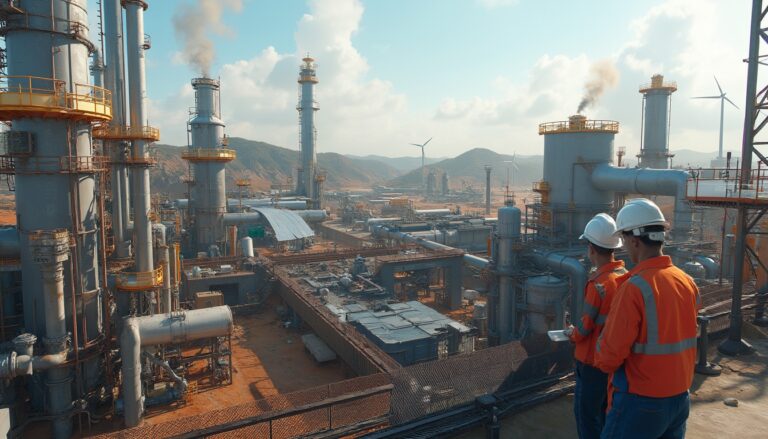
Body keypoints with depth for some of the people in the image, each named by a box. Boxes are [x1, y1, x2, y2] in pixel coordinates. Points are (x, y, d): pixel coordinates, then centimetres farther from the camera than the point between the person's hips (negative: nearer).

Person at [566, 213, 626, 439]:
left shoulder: (600, 283, -26)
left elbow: (585, 326, -18)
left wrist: (572, 334, 2)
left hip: (594, 360, -8)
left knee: (586, 413, 8)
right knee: (605, 409, 22)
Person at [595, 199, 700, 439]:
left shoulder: (635, 287, -23)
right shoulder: (687, 282, -1)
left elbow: (610, 354, -20)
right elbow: (680, 338, 8)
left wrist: (604, 362, 0)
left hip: (641, 401, -7)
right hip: (680, 396, 7)